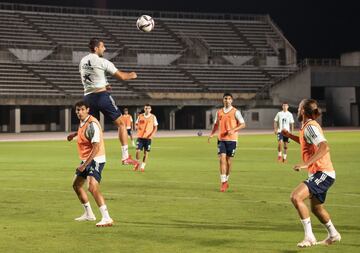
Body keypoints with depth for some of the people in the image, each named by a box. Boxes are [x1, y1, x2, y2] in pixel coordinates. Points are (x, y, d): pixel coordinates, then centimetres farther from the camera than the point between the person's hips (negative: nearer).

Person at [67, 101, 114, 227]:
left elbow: (96, 147, -25)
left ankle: (107, 218, -26)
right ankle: (89, 214, 34)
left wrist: (84, 165, -26)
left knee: (93, 188, -25)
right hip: (86, 159, 10)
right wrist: (74, 134, 40)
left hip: (96, 160, -10)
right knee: (76, 185, 19)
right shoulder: (82, 122, 6)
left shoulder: (92, 124, -22)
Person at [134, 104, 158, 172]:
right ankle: (137, 163, 17)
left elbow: (155, 127, 5)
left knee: (146, 152, -2)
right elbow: (136, 124, 14)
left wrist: (153, 134, -11)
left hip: (148, 137, -1)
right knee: (138, 150, -8)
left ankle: (142, 166, 10)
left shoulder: (153, 117, 2)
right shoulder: (140, 116, 5)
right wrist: (137, 127, -10)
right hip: (140, 136, 1)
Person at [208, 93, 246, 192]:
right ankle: (223, 183, -11)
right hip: (221, 139, 2)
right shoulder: (219, 112, 10)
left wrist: (233, 130, -18)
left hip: (231, 139, -2)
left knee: (228, 160, 5)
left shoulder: (235, 112, -2)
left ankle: (226, 180, 23)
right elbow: (216, 124, 20)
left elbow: (243, 124, -3)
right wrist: (212, 134, 3)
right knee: (222, 159, -9)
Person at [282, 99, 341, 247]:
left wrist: (306, 164, -37)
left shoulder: (310, 127, -16)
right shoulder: (309, 126, 15)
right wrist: (290, 136, 26)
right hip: (320, 174, 11)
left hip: (322, 174, -11)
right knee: (316, 208, 25)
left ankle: (309, 237, -22)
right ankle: (333, 235, 45)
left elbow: (324, 147, -31)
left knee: (296, 197, -24)